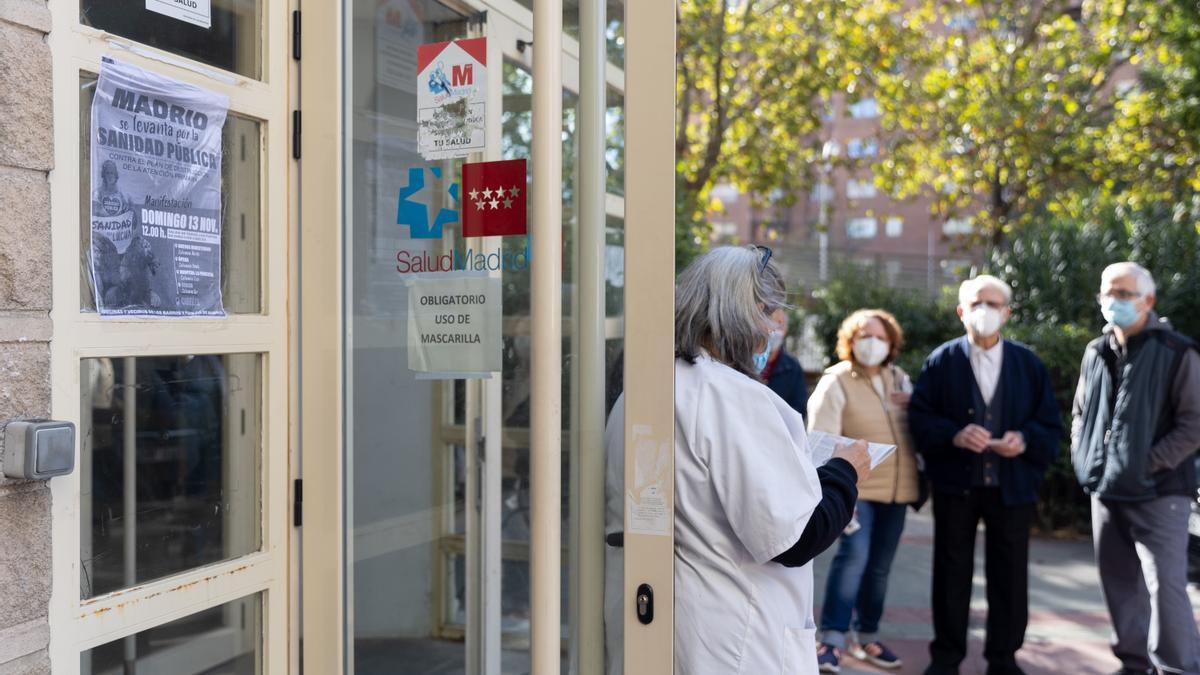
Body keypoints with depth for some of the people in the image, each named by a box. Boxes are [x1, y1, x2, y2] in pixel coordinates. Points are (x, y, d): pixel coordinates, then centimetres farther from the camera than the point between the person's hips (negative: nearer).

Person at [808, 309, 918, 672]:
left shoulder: (900, 379, 11)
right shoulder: (836, 382, -8)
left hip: (896, 489, 6)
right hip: (857, 487, -6)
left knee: (880, 565, 11)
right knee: (853, 555, -19)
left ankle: (867, 637, 23)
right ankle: (832, 640, -15)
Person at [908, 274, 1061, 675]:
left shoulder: (1028, 363, 5)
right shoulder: (941, 361, 1)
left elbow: (1050, 425, 6)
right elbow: (919, 418, -3)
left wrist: (1025, 439, -14)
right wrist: (954, 435, -20)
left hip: (1012, 486, 1)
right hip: (955, 483, -1)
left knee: (1010, 575, 8)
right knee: (952, 573, 8)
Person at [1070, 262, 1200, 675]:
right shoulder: (1096, 352, 11)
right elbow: (1080, 413, 22)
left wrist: (1150, 464, -16)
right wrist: (1082, 456, 7)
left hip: (1157, 492, -6)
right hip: (1105, 490, 6)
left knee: (1165, 586, -9)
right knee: (1120, 584, 12)